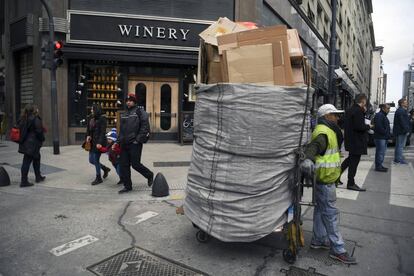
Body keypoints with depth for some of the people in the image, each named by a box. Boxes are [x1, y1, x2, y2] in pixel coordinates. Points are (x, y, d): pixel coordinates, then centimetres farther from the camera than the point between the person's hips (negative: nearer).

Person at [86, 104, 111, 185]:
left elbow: (103, 132, -16)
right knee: (91, 160, 12)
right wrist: (88, 136, -2)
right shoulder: (91, 119, 11)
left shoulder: (102, 119, -10)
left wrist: (100, 142, -22)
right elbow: (88, 129, 19)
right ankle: (105, 169, 33)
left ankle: (98, 178, 13)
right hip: (92, 142, 8)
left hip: (98, 143, -8)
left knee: (96, 160, -2)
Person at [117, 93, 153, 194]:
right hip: (124, 144, 7)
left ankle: (149, 175, 21)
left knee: (135, 164, -5)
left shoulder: (138, 111, -3)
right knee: (124, 165, 7)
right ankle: (127, 186, 18)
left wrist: (139, 139, -16)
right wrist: (120, 140, 15)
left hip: (135, 144, -7)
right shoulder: (124, 114, 18)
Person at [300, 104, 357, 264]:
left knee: (321, 210, 18)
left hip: (326, 179, 11)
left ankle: (318, 240, 32)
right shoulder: (323, 133, -19)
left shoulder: (328, 131, 15)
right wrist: (307, 160, -51)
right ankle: (337, 249, 9)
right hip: (325, 180, -11)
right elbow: (312, 148, -34)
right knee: (330, 213, -2)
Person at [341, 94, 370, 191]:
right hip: (357, 141, -9)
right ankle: (351, 183, 11)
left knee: (351, 159, 24)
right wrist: (368, 126, -6)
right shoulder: (358, 111, -19)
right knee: (354, 161, 1)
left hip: (350, 140, 9)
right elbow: (359, 126, -24)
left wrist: (363, 112, 9)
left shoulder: (349, 110, 9)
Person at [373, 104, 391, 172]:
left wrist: (388, 134, 13)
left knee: (382, 152, 14)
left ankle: (379, 166, 20)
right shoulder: (379, 115, -14)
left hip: (384, 138, 11)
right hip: (380, 137, -11)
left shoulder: (383, 115, 21)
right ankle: (378, 166, -2)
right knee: (380, 152, -7)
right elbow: (379, 127, -23)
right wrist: (386, 133, -15)